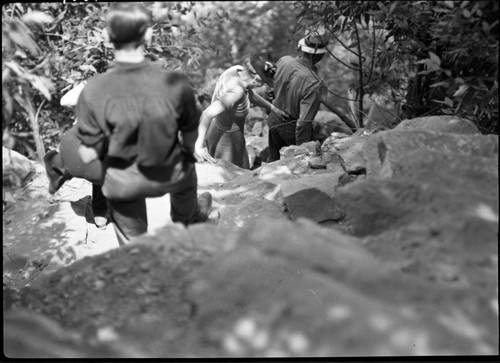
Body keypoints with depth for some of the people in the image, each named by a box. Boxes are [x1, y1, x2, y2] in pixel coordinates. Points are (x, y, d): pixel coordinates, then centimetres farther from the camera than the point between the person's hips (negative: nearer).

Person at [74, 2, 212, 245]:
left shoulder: (94, 92, -29)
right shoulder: (175, 83, -27)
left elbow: (89, 155, -21)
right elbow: (191, 133, -11)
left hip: (121, 182, -1)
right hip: (168, 175, 2)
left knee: (133, 243, 25)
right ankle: (188, 218, 70)